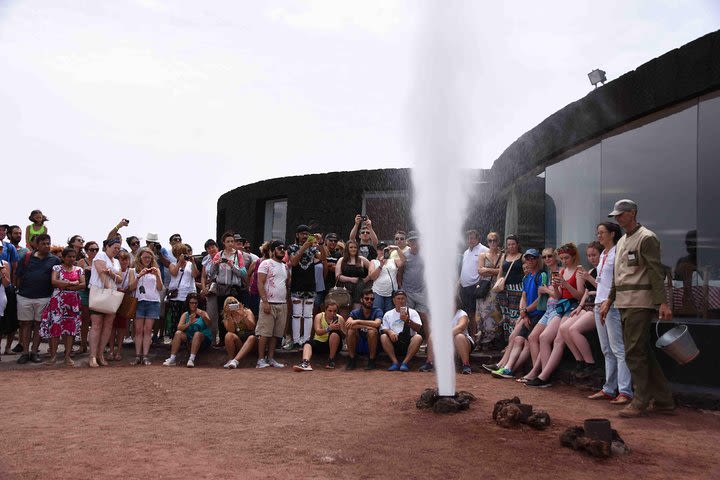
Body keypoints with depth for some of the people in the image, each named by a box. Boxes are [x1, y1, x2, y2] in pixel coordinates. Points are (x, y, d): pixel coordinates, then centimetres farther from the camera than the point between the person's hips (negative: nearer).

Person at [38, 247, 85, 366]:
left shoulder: (79, 269, 11)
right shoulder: (57, 268, 5)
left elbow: (83, 285, 0)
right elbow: (54, 281, -11)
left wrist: (64, 285, -10)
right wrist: (73, 283, -12)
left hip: (73, 302, 2)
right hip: (58, 301, -2)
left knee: (70, 328, 1)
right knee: (55, 326, -4)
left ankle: (68, 356, 5)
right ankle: (53, 355, 2)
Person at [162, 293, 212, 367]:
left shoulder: (203, 313, 2)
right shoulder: (185, 315, 9)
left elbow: (209, 324, -17)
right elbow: (179, 328, -6)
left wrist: (203, 317, -38)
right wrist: (189, 323, -25)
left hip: (203, 340, -3)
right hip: (189, 338, 3)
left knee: (197, 334, -32)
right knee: (178, 333, -20)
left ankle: (192, 359, -40)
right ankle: (172, 358, -24)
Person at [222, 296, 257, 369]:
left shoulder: (247, 311, 1)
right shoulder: (227, 316, 5)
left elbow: (252, 327, -16)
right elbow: (231, 331, -12)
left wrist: (243, 315, -27)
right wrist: (229, 317, -22)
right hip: (237, 343, 1)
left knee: (252, 338, -35)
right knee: (229, 335, -27)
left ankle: (236, 360, -43)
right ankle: (231, 359, -23)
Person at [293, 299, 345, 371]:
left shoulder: (340, 319, -2)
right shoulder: (319, 316, -3)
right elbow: (318, 332, -18)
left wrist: (339, 329, -29)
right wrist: (329, 328, -36)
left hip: (334, 345, -1)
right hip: (319, 342, 1)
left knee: (334, 333, -30)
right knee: (308, 343, -26)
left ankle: (331, 359, -20)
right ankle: (305, 362, -54)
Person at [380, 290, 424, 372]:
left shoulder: (412, 312, 10)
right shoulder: (388, 314, 15)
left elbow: (418, 328, -3)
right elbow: (383, 329, 4)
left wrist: (408, 321, -20)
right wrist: (389, 331, -20)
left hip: (408, 342, -1)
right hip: (394, 344, 1)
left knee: (418, 337, -30)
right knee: (383, 336, -27)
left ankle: (405, 363, -28)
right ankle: (395, 362, -25)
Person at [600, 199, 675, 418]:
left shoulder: (646, 238, -7)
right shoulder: (622, 242, 20)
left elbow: (657, 272, -15)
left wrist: (662, 303, -21)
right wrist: (608, 301, 22)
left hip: (640, 303, -9)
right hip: (624, 304, 9)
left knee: (634, 352, -8)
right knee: (643, 352, 11)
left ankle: (641, 401, 1)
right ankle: (663, 400, 19)